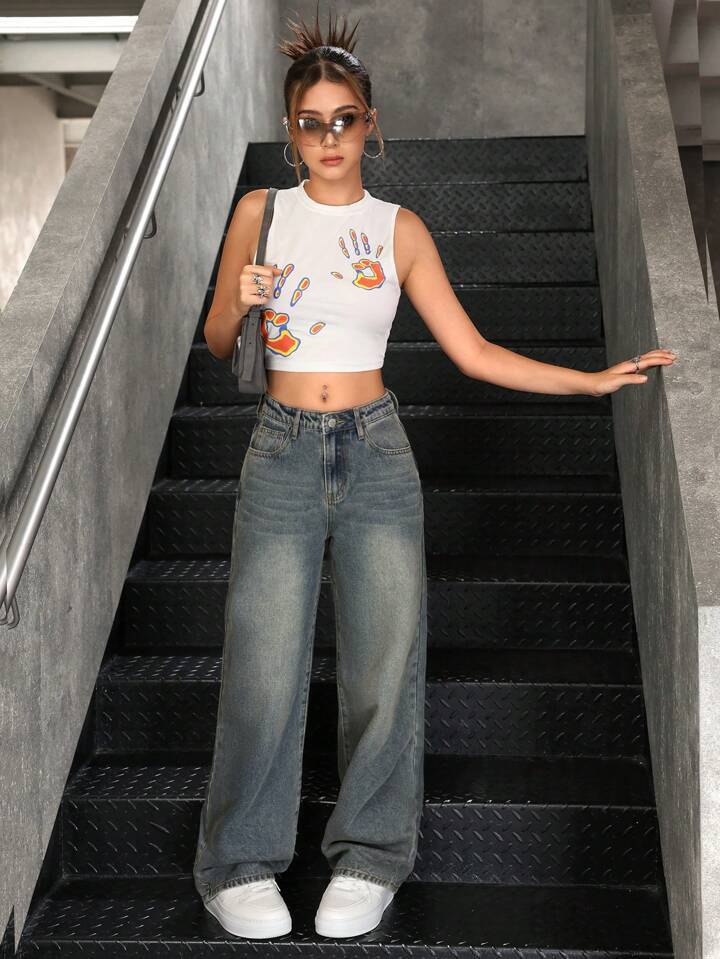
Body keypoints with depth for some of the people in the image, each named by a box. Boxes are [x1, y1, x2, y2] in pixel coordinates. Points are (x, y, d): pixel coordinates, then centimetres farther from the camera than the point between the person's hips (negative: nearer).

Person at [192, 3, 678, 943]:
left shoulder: (400, 229, 5)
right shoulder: (260, 212, 5)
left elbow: (473, 352, 4)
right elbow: (217, 342, 11)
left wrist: (592, 379, -1)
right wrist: (240, 299, -12)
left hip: (376, 453, 1)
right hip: (283, 451, -1)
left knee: (384, 659, 1)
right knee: (265, 664, -4)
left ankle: (369, 856, 17)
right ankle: (239, 865, 12)